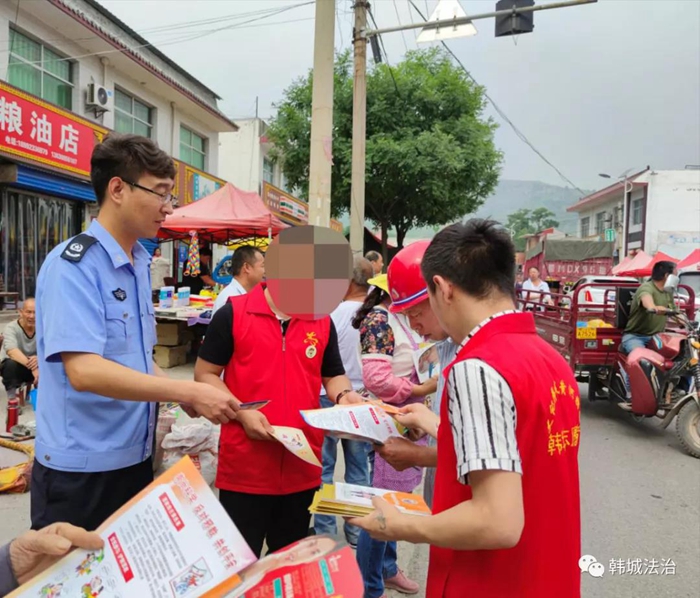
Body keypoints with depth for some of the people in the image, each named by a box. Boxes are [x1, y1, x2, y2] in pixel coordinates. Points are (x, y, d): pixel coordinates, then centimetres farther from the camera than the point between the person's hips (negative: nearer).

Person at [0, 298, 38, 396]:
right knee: (11, 364, -35)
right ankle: (12, 398, -14)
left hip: (35, 366, 3)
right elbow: (11, 351, -41)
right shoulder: (11, 328, -23)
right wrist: (32, 367, -57)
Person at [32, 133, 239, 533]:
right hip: (80, 469, -8)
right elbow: (84, 370, -28)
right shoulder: (73, 265, -18)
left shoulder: (140, 265, 7)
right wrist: (189, 392, -27)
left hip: (134, 457, 8)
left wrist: (185, 398, 1)